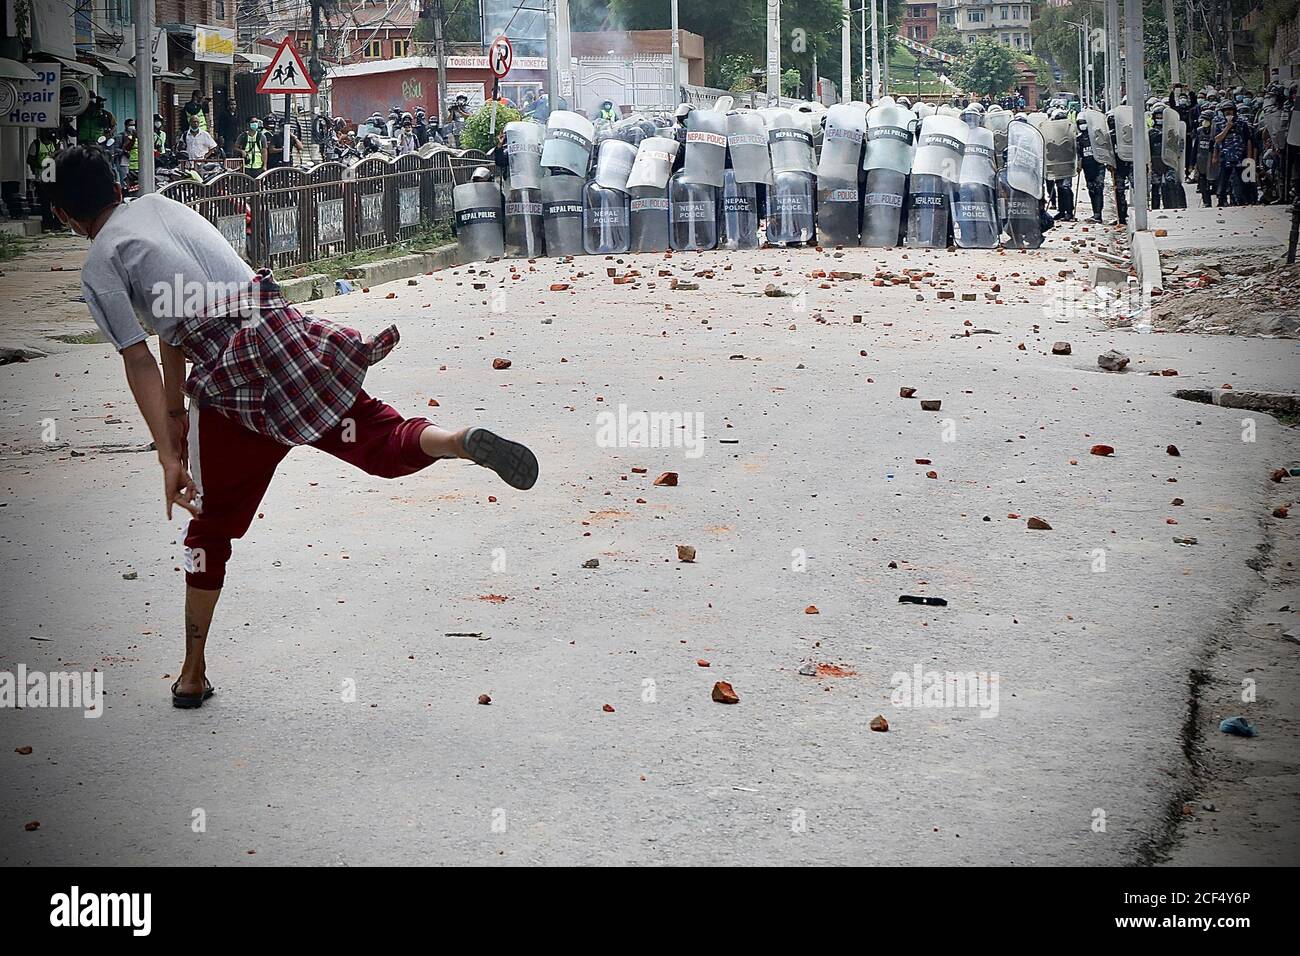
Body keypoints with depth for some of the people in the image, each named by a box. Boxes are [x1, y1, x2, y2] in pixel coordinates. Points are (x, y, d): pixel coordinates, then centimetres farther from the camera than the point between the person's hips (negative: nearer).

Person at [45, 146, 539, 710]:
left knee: (210, 528, 11)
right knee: (386, 443, 1)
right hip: (288, 335, 4)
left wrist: (168, 457, -6)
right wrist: (176, 410, 28)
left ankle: (193, 674, 18)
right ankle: (466, 442, -32)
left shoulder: (99, 269, 3)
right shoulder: (159, 207, 22)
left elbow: (140, 363, -5)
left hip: (232, 386, -4)